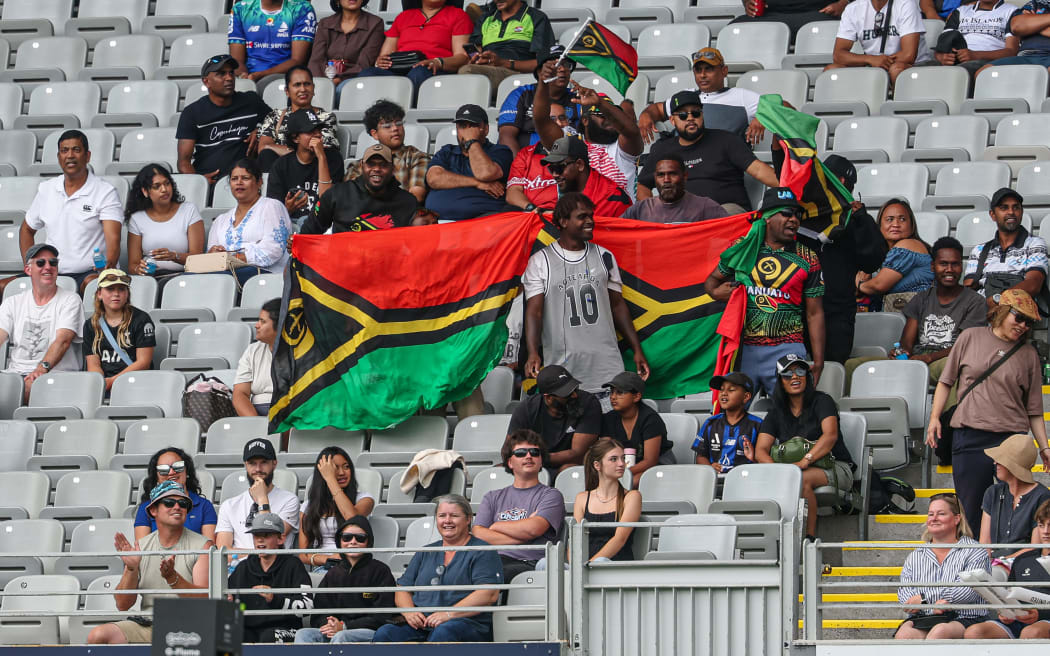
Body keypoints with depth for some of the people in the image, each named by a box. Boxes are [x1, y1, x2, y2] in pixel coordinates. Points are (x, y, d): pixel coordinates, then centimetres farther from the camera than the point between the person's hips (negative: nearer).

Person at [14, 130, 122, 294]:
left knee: (92, 283, -41)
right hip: (52, 274, 5)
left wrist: (108, 266, -35)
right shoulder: (46, 189, 14)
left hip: (89, 273, -5)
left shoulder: (105, 192, -1)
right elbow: (27, 229, 28)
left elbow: (113, 239, -13)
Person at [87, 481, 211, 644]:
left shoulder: (202, 545, 5)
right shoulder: (141, 547, 14)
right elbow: (122, 605, 9)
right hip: (146, 624, 4)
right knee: (97, 635, -23)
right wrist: (131, 569, -8)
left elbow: (204, 600, -8)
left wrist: (172, 577, -23)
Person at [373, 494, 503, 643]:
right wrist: (408, 612, 0)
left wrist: (449, 614, -16)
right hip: (420, 626, 5)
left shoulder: (483, 552, 7)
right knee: (384, 633, -26)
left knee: (443, 632, -41)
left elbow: (489, 594, -7)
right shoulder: (425, 554, 27)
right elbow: (402, 590, 24)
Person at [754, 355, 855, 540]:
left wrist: (805, 461, -30)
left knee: (802, 479, -37)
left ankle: (810, 537, -34)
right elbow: (761, 450, 2)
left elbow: (831, 435, -17)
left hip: (835, 467, -4)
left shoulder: (821, 401, -1)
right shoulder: (776, 414, 12)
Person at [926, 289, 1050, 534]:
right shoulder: (971, 338, 8)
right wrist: (935, 417, 3)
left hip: (1011, 438, 0)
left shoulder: (1028, 355, 10)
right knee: (971, 509, -1)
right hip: (969, 438, 0)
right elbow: (946, 381, 13)